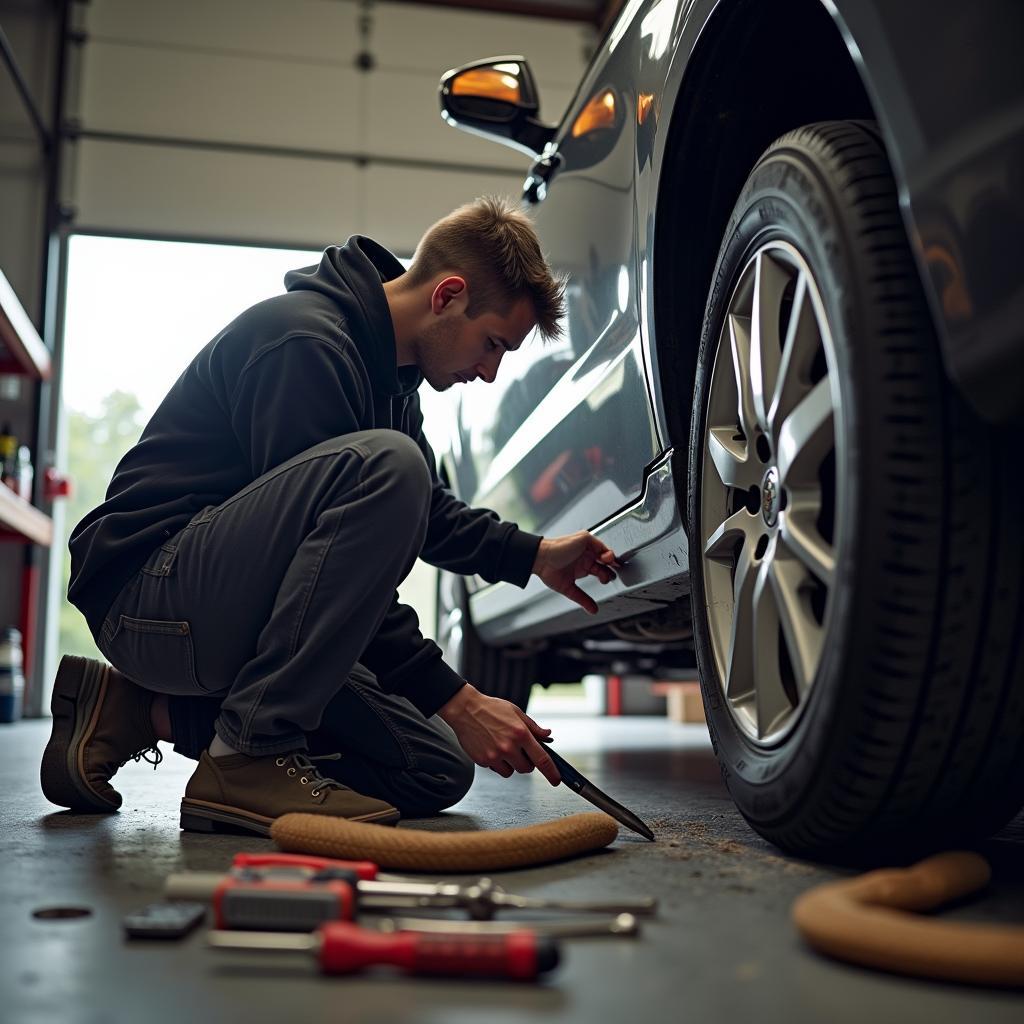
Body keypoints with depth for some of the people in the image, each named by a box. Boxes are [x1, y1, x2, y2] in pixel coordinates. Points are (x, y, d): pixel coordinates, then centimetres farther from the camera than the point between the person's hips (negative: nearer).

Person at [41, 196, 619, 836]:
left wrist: (532, 555, 10)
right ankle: (249, 752, -22)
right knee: (386, 465, -31)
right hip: (150, 588, -10)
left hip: (239, 606, 10)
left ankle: (154, 711, 6)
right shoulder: (305, 340, -19)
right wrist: (453, 699, -22)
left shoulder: (390, 372, 11)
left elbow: (425, 511, 24)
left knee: (438, 772, 1)